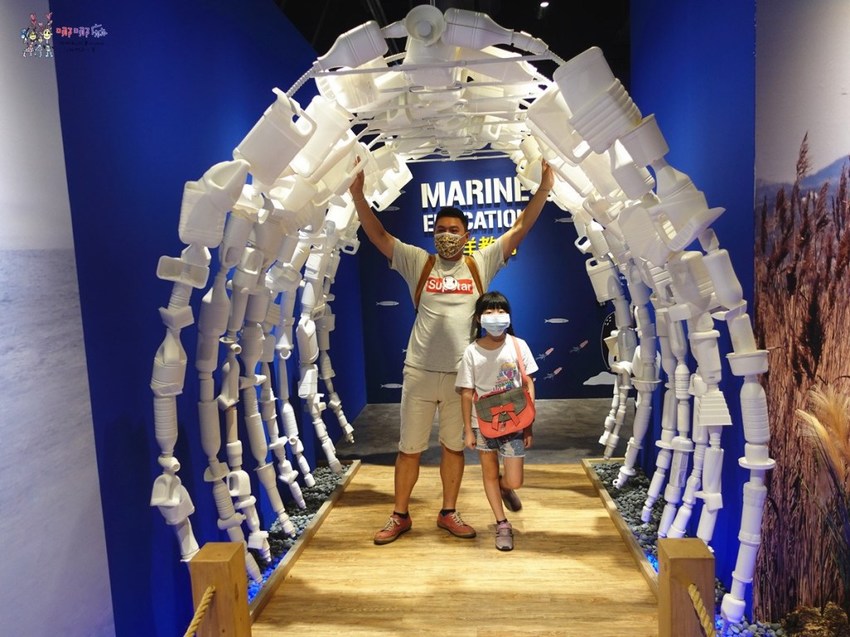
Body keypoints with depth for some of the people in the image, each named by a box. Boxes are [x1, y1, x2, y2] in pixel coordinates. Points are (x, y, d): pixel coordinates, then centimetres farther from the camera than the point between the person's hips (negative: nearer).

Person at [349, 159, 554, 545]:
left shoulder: (481, 264, 3)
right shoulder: (418, 263, 2)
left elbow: (520, 228, 0)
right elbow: (378, 235, -1)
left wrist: (543, 190, -8)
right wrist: (358, 195, -11)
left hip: (463, 375, 1)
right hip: (420, 372, 0)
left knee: (454, 446, 15)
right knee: (409, 448, 10)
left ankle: (449, 513, 32)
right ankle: (400, 516, 27)